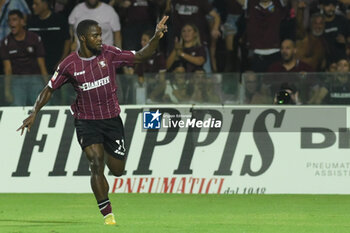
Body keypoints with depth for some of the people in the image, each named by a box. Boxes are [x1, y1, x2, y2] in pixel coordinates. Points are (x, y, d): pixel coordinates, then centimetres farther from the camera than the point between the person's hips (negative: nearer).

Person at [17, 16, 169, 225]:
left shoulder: (109, 54, -5)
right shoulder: (70, 65, -8)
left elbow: (140, 56, -5)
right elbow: (49, 89, 3)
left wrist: (157, 38, -21)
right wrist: (34, 113, -7)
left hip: (112, 119, 2)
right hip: (86, 121, -2)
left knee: (117, 170, 6)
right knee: (97, 164, -21)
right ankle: (108, 215, -18)